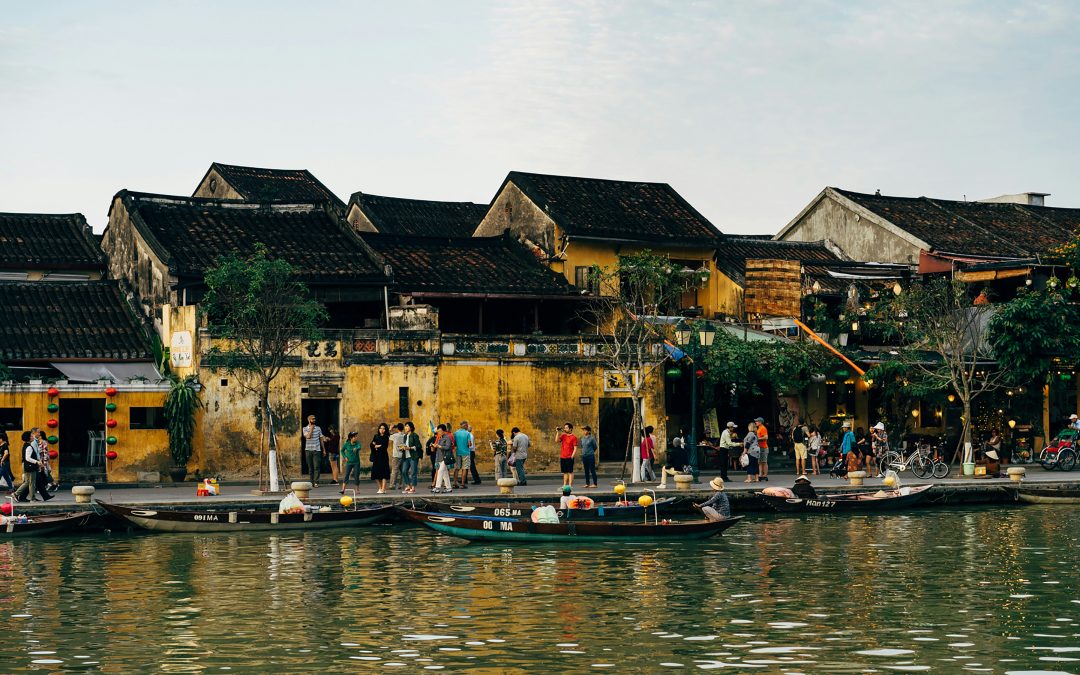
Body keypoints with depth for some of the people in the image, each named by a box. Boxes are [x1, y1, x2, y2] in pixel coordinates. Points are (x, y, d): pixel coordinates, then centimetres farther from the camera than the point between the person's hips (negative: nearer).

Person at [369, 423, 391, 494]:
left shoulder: (386, 438, -1)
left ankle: (383, 489, -13)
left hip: (383, 457, -5)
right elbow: (372, 445, 4)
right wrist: (380, 446, -10)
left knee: (384, 473, -9)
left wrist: (376, 446, -1)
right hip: (376, 457, 5)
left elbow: (384, 447, -11)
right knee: (376, 473, 4)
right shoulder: (376, 436, 12)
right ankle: (380, 488, 15)